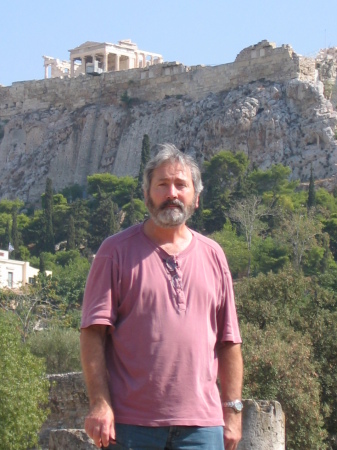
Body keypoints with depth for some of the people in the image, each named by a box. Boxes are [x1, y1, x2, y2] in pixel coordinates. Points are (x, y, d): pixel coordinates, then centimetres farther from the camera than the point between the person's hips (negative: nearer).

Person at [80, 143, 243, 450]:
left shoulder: (213, 255, 14)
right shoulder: (117, 251, 3)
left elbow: (229, 341, 15)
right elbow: (93, 333, -3)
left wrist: (233, 410, 9)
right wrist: (99, 403, -12)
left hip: (201, 424, 3)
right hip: (131, 424, -3)